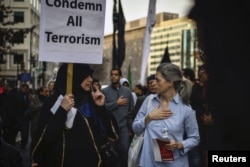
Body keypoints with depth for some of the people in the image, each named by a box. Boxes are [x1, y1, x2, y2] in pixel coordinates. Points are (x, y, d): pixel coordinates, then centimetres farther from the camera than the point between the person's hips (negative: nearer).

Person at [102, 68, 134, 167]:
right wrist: (117, 103, -11)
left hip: (124, 126, 1)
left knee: (124, 149, -5)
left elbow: (131, 110, 8)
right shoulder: (105, 91, 2)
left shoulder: (127, 91, 8)